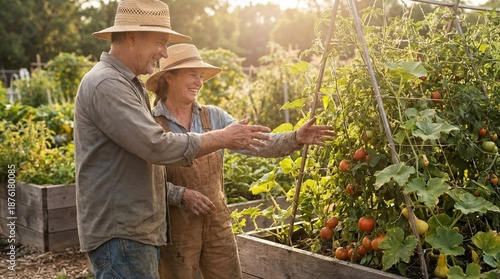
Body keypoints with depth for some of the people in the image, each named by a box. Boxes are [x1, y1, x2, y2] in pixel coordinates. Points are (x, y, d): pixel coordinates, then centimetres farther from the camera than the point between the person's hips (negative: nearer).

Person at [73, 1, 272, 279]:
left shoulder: (128, 84, 17)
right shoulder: (106, 84, -17)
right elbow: (157, 146, -24)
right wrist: (224, 138, -16)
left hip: (137, 228, 10)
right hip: (119, 233, -10)